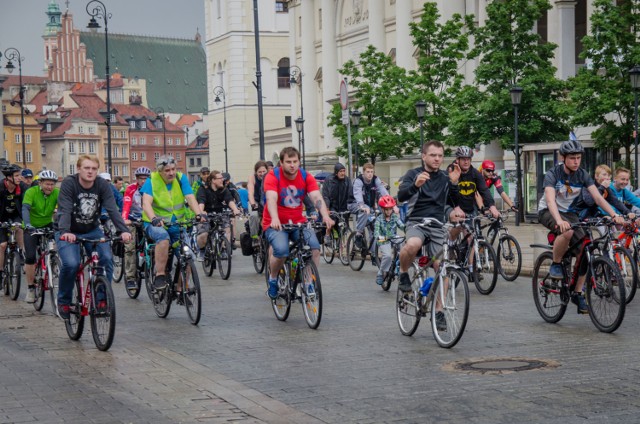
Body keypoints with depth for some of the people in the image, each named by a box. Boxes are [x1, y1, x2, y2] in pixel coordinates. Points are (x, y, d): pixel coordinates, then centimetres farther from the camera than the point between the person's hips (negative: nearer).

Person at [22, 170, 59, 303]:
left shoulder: (57, 192, -14)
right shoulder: (31, 192, -20)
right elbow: (25, 209, -31)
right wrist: (28, 225, -48)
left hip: (47, 225, 2)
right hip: (32, 227, -2)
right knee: (30, 257, -12)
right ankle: (31, 288, 1)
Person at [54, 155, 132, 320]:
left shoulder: (103, 185, -10)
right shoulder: (69, 183, -18)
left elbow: (112, 209, -20)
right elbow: (64, 210, -30)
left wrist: (123, 230, -36)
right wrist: (65, 231, -48)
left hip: (92, 231, 3)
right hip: (68, 233, -3)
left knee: (106, 258, -20)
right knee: (71, 264, -25)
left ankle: (101, 299, -3)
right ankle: (63, 301, 0)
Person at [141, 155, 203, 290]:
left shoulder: (181, 179, -1)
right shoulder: (152, 180, -8)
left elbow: (190, 198, -13)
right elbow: (146, 203, -22)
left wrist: (199, 214, -32)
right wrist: (154, 219, -41)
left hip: (176, 225, 3)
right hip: (155, 224, -3)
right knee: (163, 236, -37)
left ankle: (181, 288, 4)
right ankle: (159, 276, -29)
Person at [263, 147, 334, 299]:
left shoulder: (306, 177, -4)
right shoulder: (273, 176, -13)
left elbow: (317, 198, -17)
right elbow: (271, 199, -29)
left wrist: (326, 216, -36)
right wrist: (275, 219, -48)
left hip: (298, 222, 3)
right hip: (276, 224, -3)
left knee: (314, 247, -23)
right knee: (281, 250, -30)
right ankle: (273, 279, 0)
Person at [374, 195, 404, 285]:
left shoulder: (395, 217, 4)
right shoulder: (379, 219, -4)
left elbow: (401, 225, -9)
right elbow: (376, 230, -16)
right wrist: (378, 237, -39)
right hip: (384, 242, -3)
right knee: (388, 256, -28)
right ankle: (380, 274, -9)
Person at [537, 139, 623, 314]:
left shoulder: (582, 175, -9)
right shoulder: (553, 174, -21)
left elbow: (597, 197, -18)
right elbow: (550, 200, -36)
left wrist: (615, 215, -34)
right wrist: (560, 221, -54)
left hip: (569, 213, 5)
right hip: (548, 212, -5)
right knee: (567, 232, -38)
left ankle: (578, 293, 2)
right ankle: (555, 265, -13)